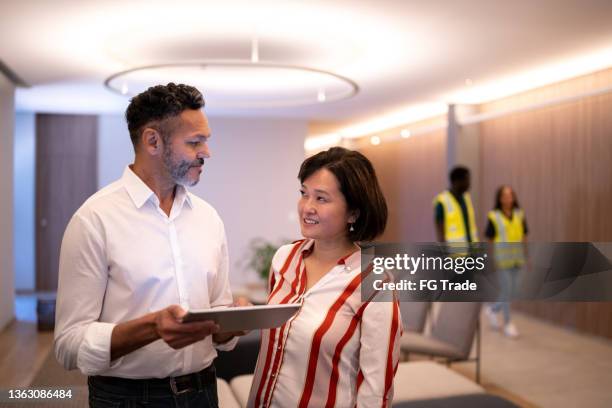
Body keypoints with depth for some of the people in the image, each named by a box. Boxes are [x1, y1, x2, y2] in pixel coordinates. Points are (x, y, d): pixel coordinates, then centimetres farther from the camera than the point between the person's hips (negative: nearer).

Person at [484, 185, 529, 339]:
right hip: (501, 258, -5)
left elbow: (524, 237, 8)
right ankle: (507, 323, 12)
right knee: (506, 290, -3)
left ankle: (492, 309, 35)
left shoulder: (519, 214, 3)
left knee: (510, 290, 11)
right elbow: (489, 240, -5)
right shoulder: (494, 216, -8)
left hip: (516, 258, 5)